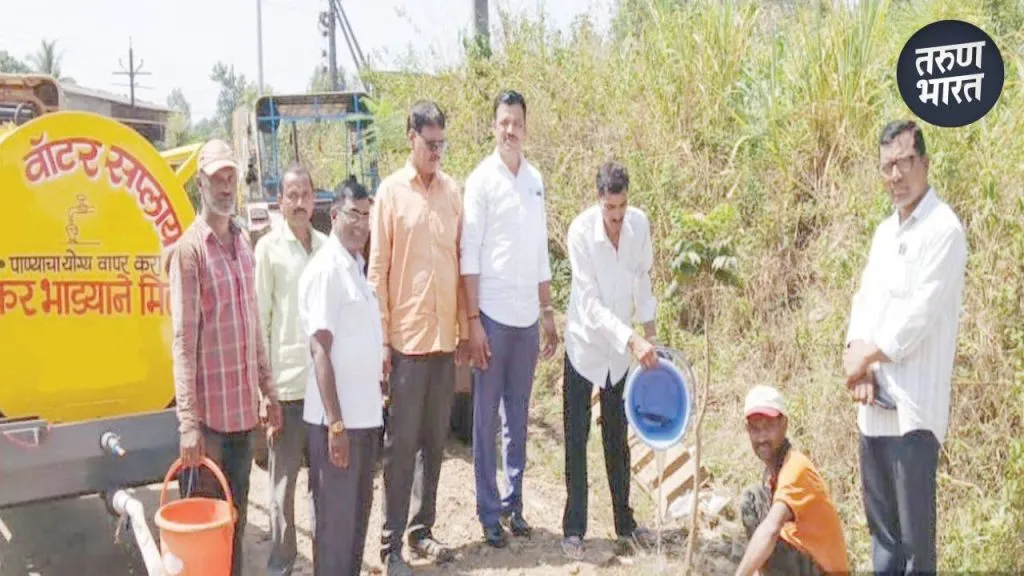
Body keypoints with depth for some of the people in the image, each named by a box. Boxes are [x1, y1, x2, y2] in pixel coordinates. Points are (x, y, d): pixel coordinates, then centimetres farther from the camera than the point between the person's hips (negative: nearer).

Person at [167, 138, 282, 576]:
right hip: (208, 412, -7)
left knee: (236, 521, 16)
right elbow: (183, 341, -16)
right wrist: (187, 421, -19)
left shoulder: (243, 246, 11)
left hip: (244, 408, 7)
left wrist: (268, 393, 15)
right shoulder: (189, 249, -11)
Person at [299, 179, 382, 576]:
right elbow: (320, 350, -18)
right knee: (336, 517, 3)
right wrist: (335, 423, -20)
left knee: (358, 510, 18)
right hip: (337, 418, -8)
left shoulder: (357, 265, 11)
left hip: (365, 413, 8)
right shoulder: (325, 270, -14)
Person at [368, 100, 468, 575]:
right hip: (407, 338, -4)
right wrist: (381, 338, -9)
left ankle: (422, 530, 26)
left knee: (435, 441, 12)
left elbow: (461, 262, 12)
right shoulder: (391, 192, -4)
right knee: (401, 443, 1)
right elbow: (377, 271, -5)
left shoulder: (452, 190, 9)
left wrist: (463, 327, 11)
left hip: (445, 336, 5)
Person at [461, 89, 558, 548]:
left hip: (527, 314, 5)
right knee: (487, 417, 4)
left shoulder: (536, 179, 10)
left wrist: (548, 311, 12)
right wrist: (473, 320, -13)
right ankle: (489, 510, 15)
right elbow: (469, 255, -9)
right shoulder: (481, 180, -7)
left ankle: (514, 502, 25)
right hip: (493, 313, -5)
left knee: (518, 416, 13)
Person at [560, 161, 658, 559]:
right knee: (577, 440, 3)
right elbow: (590, 304, -28)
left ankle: (624, 523, 27)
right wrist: (632, 339, -36)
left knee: (617, 439, 14)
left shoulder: (639, 223, -10)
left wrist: (648, 330, 7)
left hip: (620, 348, 4)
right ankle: (574, 529, 15)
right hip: (584, 345, -4)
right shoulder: (581, 230, -23)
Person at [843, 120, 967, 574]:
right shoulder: (885, 231, 16)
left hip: (912, 403, -8)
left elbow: (921, 312, -16)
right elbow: (864, 298, 11)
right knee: (880, 518, 18)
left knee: (914, 523, -1)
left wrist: (866, 355, -7)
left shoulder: (943, 228, -9)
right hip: (874, 402, 8)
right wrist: (857, 360, -5)